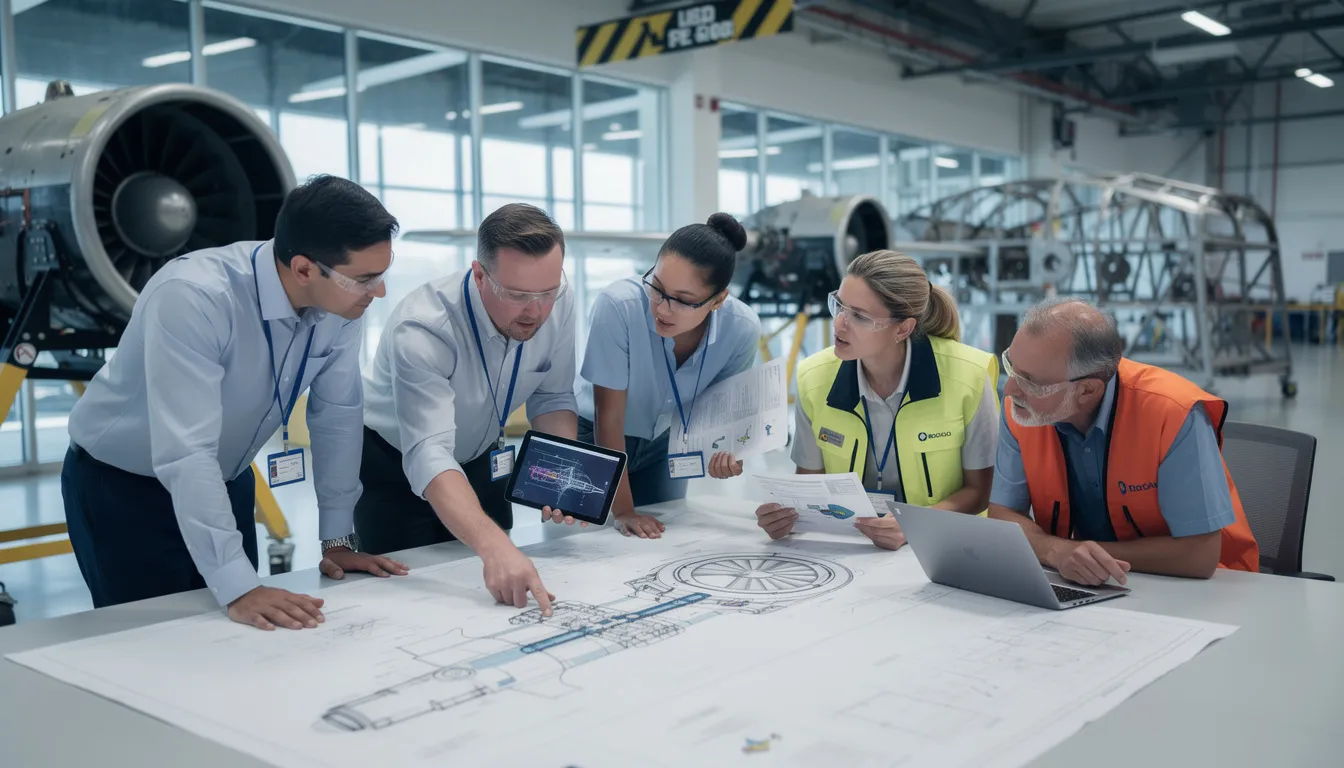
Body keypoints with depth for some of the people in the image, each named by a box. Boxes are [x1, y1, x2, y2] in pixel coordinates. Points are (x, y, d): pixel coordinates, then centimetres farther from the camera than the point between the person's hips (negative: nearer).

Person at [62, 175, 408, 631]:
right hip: (122, 486, -5)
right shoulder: (192, 298, -34)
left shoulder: (340, 301, -16)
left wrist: (337, 539, -5)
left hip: (227, 481, 5)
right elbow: (184, 454, -38)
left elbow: (337, 414, -6)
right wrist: (238, 588, -40)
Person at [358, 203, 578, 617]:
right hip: (395, 464, -4)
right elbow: (428, 457, -48)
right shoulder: (421, 329, -38)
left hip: (480, 458, 5)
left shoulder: (558, 300, -21)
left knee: (499, 592, 12)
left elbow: (553, 397, -7)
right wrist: (495, 546, -63)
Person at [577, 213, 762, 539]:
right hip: (594, 437, -3)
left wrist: (725, 453, -30)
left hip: (664, 442, 3)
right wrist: (623, 510, -24)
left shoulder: (742, 330, -25)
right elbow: (609, 415, -28)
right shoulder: (618, 305, -36)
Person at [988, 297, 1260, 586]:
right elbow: (1002, 514, -8)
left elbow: (1200, 554, -23)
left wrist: (1090, 553, -21)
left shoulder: (1173, 413, -25)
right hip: (1088, 585, 2)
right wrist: (1058, 552, -26)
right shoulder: (1019, 409, -12)